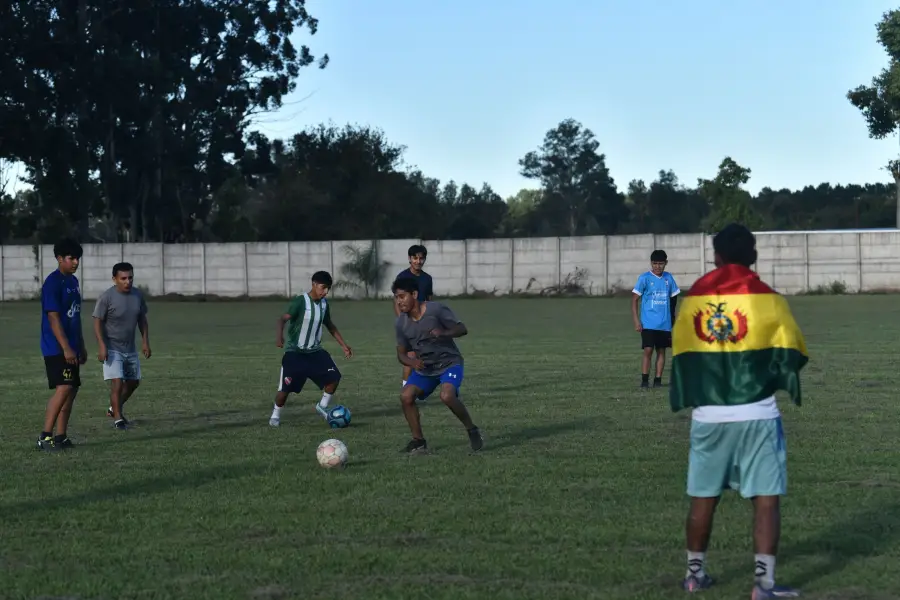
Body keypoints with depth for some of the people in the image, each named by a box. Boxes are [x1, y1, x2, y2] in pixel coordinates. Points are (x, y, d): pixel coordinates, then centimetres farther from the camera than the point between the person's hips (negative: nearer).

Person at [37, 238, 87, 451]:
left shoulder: (73, 281, 15)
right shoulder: (52, 283, -14)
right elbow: (53, 318, -19)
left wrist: (81, 346, 22)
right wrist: (66, 348, -23)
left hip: (70, 347, 9)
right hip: (56, 348, -9)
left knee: (72, 389, 7)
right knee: (63, 388, -17)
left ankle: (61, 436, 12)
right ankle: (45, 437, -14)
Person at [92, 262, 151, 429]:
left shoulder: (138, 295, -1)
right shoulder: (106, 297, -18)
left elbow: (142, 319, 10)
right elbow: (97, 322, -15)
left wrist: (145, 341, 3)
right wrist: (101, 346, -23)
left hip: (130, 348, 6)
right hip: (112, 348, -6)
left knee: (133, 382, 15)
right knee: (117, 382, -14)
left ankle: (113, 409, 34)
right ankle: (117, 418, -1)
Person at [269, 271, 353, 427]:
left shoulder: (324, 304, 2)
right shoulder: (300, 302, -19)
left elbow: (330, 325, 18)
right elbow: (283, 318, -30)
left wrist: (343, 345, 18)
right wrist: (279, 334, -51)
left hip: (315, 351, 6)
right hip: (294, 352, -6)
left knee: (334, 377, -9)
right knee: (286, 388, -6)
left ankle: (322, 406, 14)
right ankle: (275, 415, 19)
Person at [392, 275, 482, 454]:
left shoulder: (436, 310, -20)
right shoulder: (401, 323, -5)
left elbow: (462, 329, -15)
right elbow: (401, 354, 3)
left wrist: (444, 333, -35)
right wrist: (412, 362, -20)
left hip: (449, 362, -5)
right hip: (424, 367, 5)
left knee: (447, 396, -30)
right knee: (406, 396, -14)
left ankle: (472, 430, -5)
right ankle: (418, 441, 2)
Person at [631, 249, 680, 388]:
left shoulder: (668, 278, 7)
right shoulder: (644, 278, -5)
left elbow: (673, 298, 18)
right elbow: (635, 300, -4)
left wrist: (672, 318, 17)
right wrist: (636, 321, -10)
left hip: (665, 323, 4)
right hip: (648, 323, -4)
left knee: (661, 350, 5)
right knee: (648, 350, -9)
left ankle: (658, 380, 10)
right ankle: (644, 380, -3)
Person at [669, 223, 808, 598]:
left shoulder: (692, 300, 2)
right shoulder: (767, 300, -7)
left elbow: (681, 357, 9)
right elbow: (790, 354, 0)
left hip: (708, 416, 3)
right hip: (756, 414, -3)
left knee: (703, 496, 13)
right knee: (766, 497, 0)